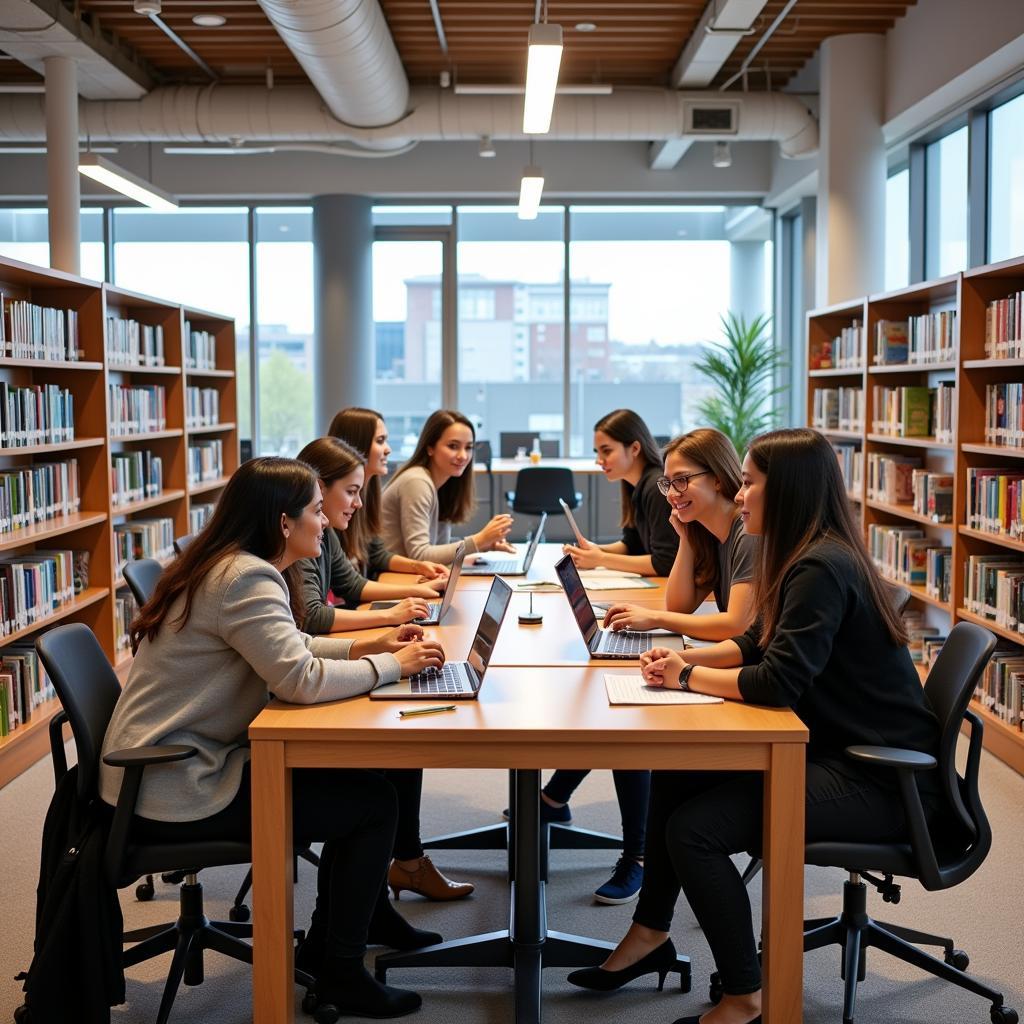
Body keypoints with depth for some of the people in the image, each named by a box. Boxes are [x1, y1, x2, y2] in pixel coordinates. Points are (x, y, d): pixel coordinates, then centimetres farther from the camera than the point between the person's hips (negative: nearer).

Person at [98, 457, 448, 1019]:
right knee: (373, 801, -3)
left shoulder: (228, 566, 8)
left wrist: (370, 645, 5)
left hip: (179, 762, 10)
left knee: (358, 774, 13)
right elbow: (301, 679, -31)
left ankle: (365, 914, 30)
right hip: (174, 790, -10)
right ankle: (339, 974, 10)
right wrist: (392, 665, -16)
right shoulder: (245, 579, -23)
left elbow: (284, 652, 17)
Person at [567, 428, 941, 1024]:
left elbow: (777, 683, -28)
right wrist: (687, 658, 1)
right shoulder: (808, 559, 10)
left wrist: (689, 677, -12)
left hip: (876, 779, -10)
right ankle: (651, 934, 21)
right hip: (834, 748, 10)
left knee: (693, 828, -18)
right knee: (676, 774, 8)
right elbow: (757, 645, 18)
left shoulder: (822, 569, -22)